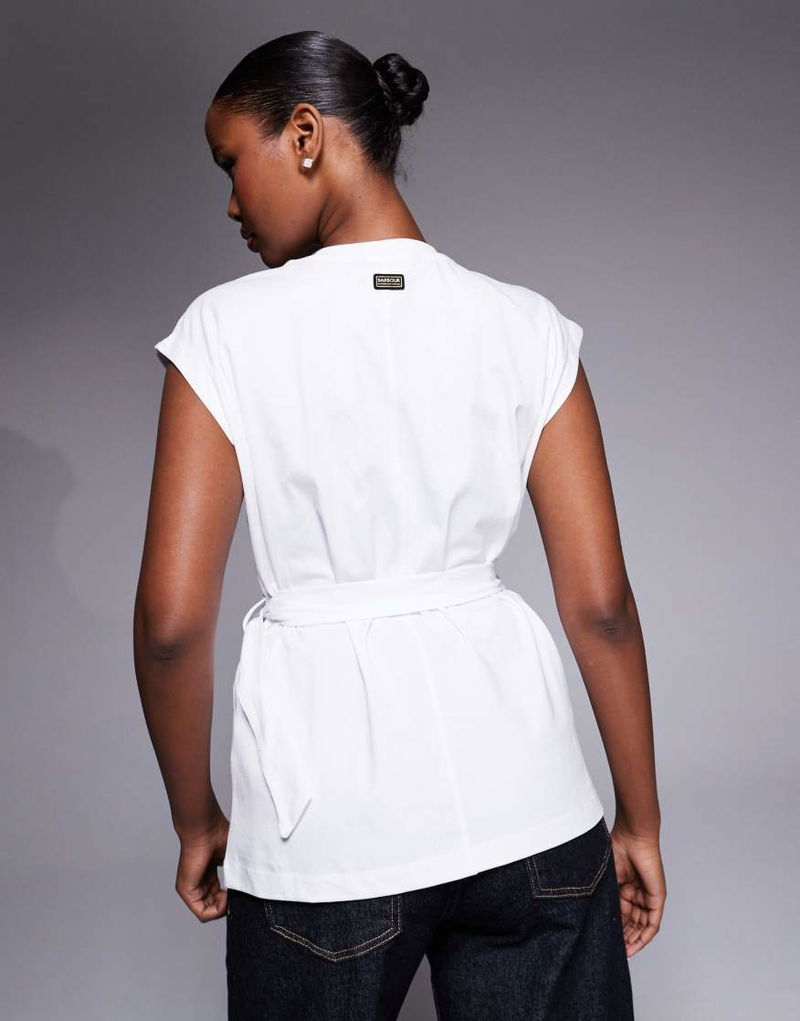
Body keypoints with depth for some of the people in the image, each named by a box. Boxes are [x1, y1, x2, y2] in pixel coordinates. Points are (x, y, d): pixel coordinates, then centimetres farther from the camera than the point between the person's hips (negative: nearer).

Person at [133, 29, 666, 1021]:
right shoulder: (525, 327, -2)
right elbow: (600, 602, -3)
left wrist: (197, 822, 6)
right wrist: (639, 822, 8)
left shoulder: (227, 331, -9)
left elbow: (172, 620, -10)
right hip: (522, 808, 2)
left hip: (324, 833, -1)